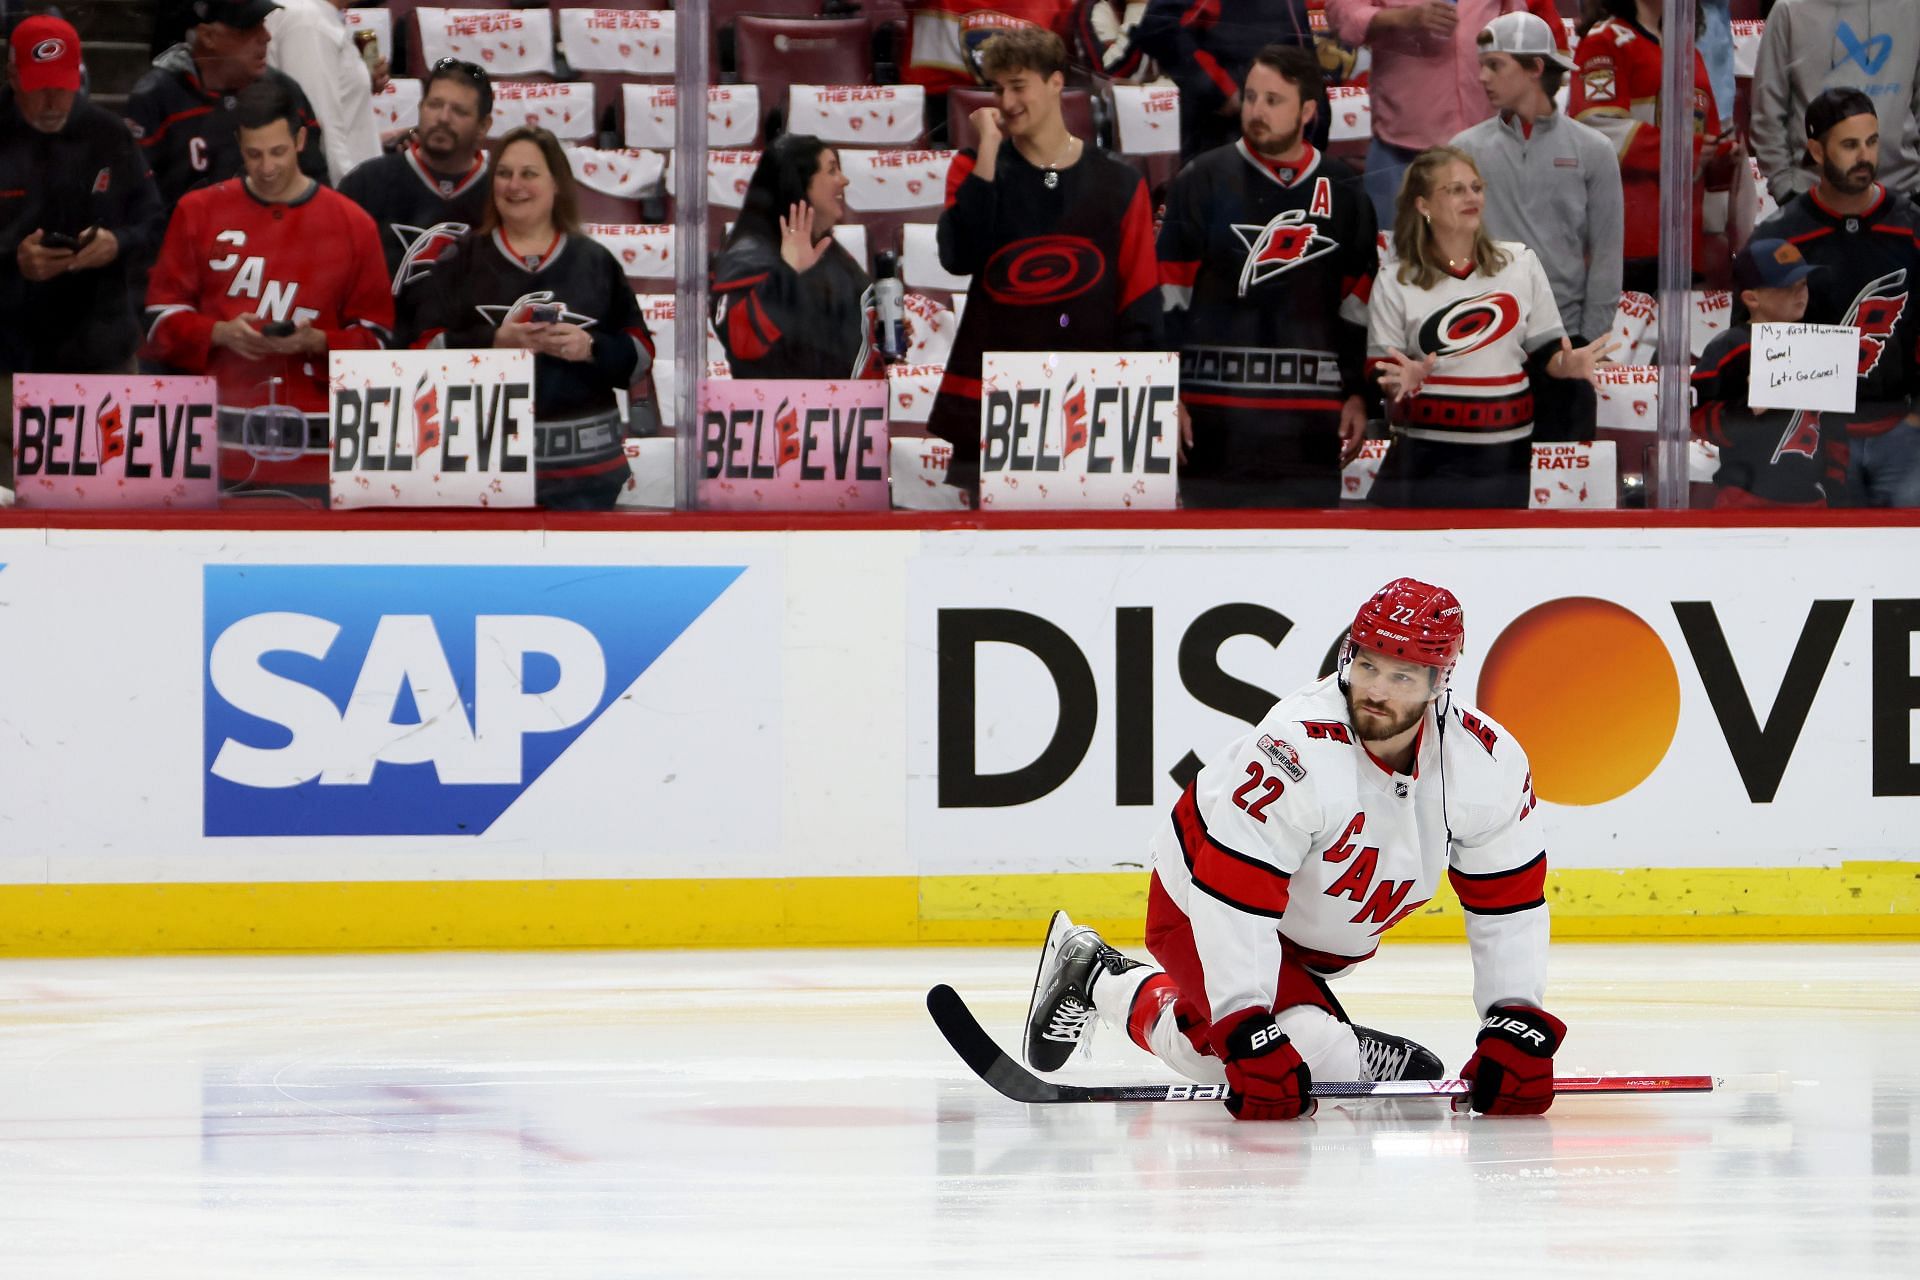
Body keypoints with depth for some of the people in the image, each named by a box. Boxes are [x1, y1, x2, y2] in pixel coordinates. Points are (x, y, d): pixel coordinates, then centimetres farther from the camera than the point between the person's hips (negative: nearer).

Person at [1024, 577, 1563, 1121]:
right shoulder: (1295, 750, -39)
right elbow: (1234, 903, -38)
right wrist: (1248, 1036, -44)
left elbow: (1509, 906, -11)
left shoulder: (1489, 761, -21)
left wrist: (1516, 1031, -19)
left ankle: (1102, 983, 46)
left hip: (1323, 942, 7)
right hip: (1199, 908, -7)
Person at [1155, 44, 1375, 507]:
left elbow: (1360, 306, 14)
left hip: (1309, 416, 2)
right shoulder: (1203, 181, 1)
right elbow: (1167, 297, 0)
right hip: (1215, 412, -2)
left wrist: (1358, 395, 10)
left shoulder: (1344, 193, 9)